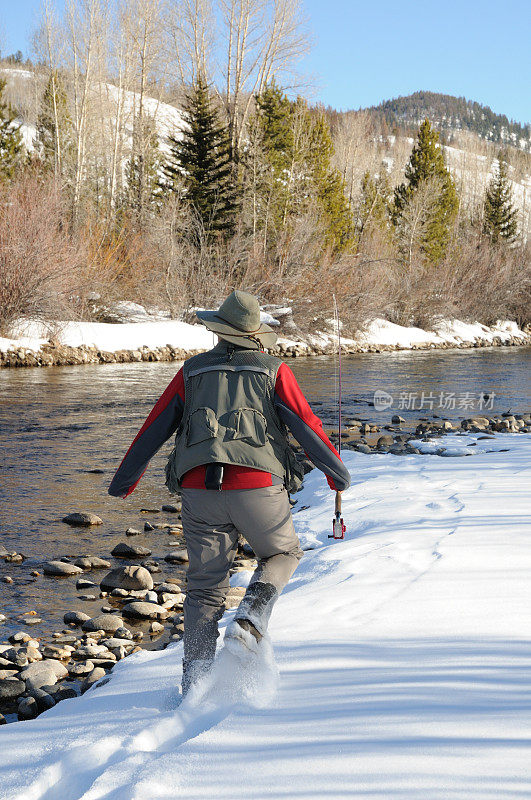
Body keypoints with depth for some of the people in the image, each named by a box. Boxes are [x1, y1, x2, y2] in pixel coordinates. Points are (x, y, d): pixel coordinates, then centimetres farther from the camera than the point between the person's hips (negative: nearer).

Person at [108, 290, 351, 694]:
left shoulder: (192, 371, 15)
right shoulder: (274, 370, 8)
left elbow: (153, 430, 16)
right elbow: (307, 425, 2)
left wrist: (125, 479, 27)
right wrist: (338, 472, 14)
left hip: (199, 489, 2)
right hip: (258, 486, -2)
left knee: (205, 585, 13)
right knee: (283, 554, 23)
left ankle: (195, 676, 5)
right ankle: (250, 621, 0)